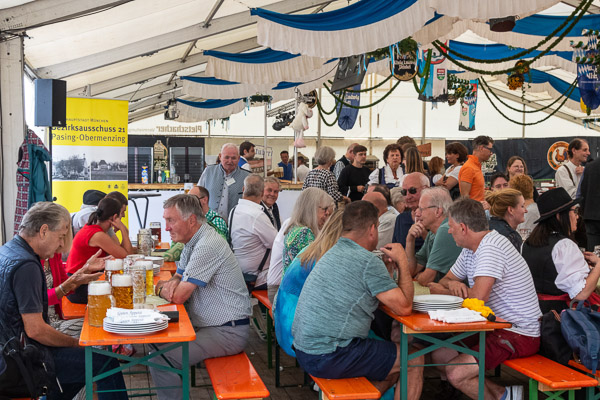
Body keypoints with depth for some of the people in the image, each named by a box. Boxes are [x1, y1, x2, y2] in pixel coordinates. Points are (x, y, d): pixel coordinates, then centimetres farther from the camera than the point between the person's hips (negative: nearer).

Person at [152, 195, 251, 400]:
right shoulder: (193, 241, 10)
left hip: (226, 332, -10)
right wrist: (172, 283, -6)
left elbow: (179, 296, -22)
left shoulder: (207, 246, -23)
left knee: (159, 359, -20)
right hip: (207, 325, 10)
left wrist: (159, 288, -1)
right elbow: (179, 277, 19)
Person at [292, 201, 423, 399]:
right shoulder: (368, 262, -15)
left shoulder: (333, 253, 13)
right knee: (414, 360, 6)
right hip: (329, 358, -9)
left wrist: (386, 269, 15)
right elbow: (404, 307, -13)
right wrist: (402, 261, -2)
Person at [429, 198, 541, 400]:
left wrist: (442, 292, -11)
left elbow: (479, 297, -29)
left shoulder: (490, 247, -21)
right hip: (496, 327, 10)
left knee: (455, 373, -21)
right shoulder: (470, 249, 9)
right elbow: (445, 280, 17)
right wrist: (452, 284, -9)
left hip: (519, 334, -10)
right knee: (438, 356, 6)